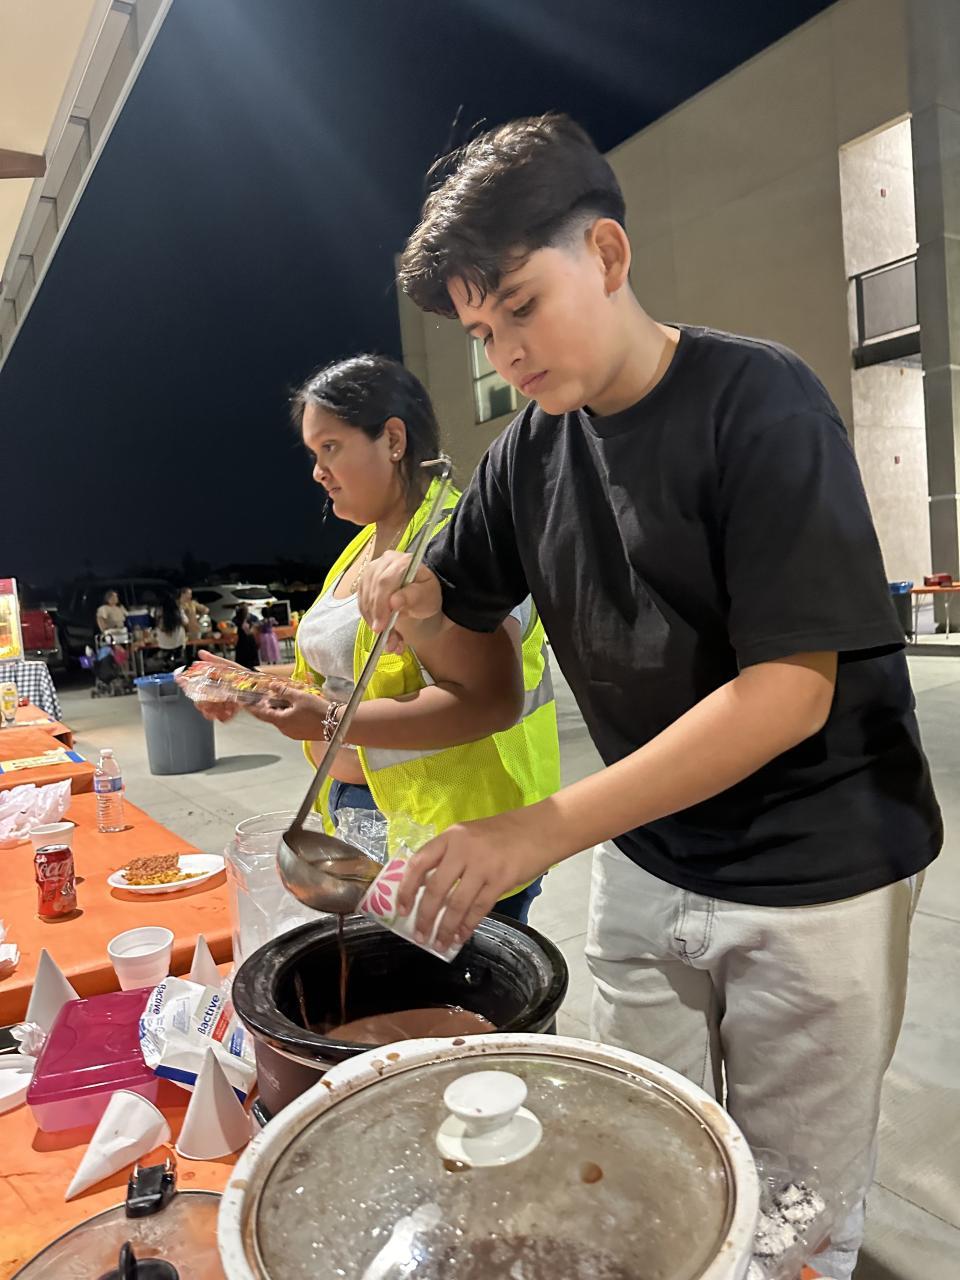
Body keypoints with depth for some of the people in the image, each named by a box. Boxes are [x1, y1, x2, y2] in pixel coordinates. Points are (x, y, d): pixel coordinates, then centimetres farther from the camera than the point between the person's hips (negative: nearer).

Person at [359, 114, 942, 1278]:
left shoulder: (758, 401, -18)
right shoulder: (530, 452, 0)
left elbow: (793, 691, -24)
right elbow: (472, 643, 9)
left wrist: (543, 831, -29)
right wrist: (419, 603, -15)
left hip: (815, 872, -4)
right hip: (644, 862, 5)